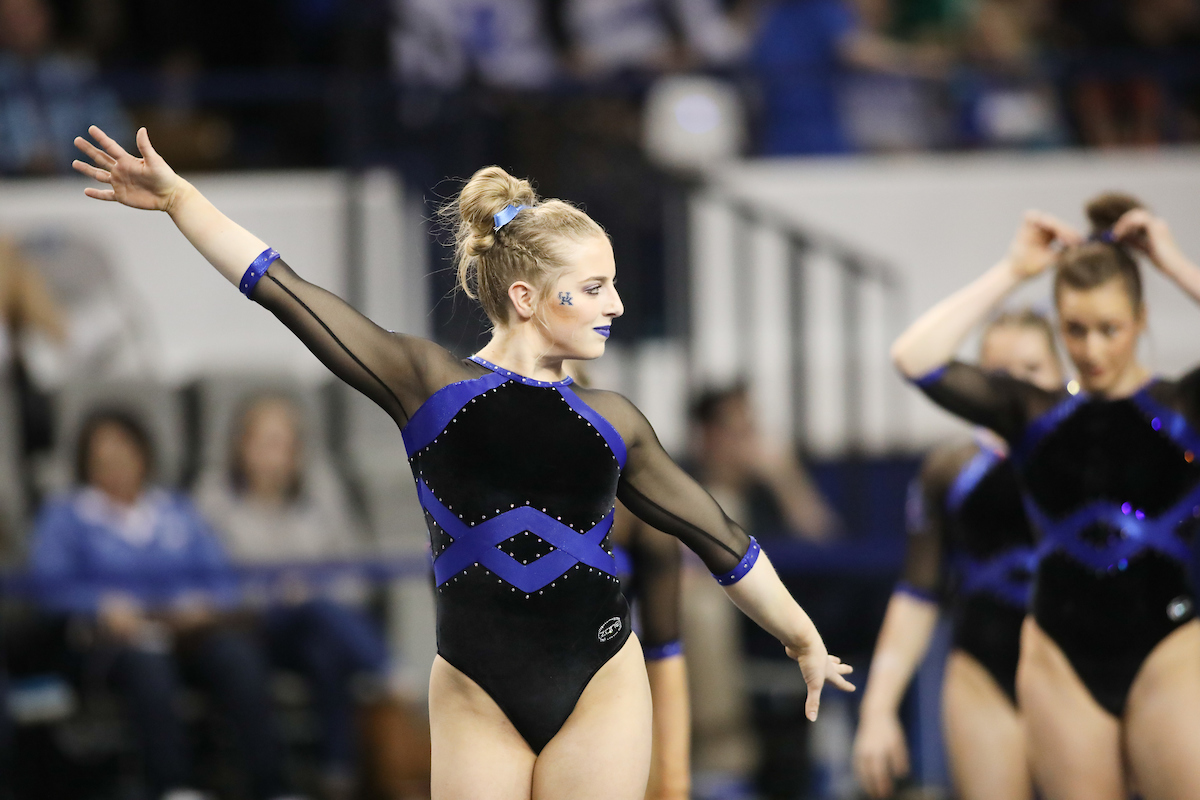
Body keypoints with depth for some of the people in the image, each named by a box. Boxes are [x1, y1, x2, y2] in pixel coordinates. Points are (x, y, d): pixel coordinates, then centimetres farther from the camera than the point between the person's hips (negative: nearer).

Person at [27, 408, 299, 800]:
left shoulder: (178, 510, 26)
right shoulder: (64, 515, 17)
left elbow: (220, 577, 17)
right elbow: (51, 583, 1)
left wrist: (203, 603, -6)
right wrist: (106, 607, -16)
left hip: (188, 624, 3)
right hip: (118, 635, -3)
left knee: (238, 656, -32)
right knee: (146, 664, -40)